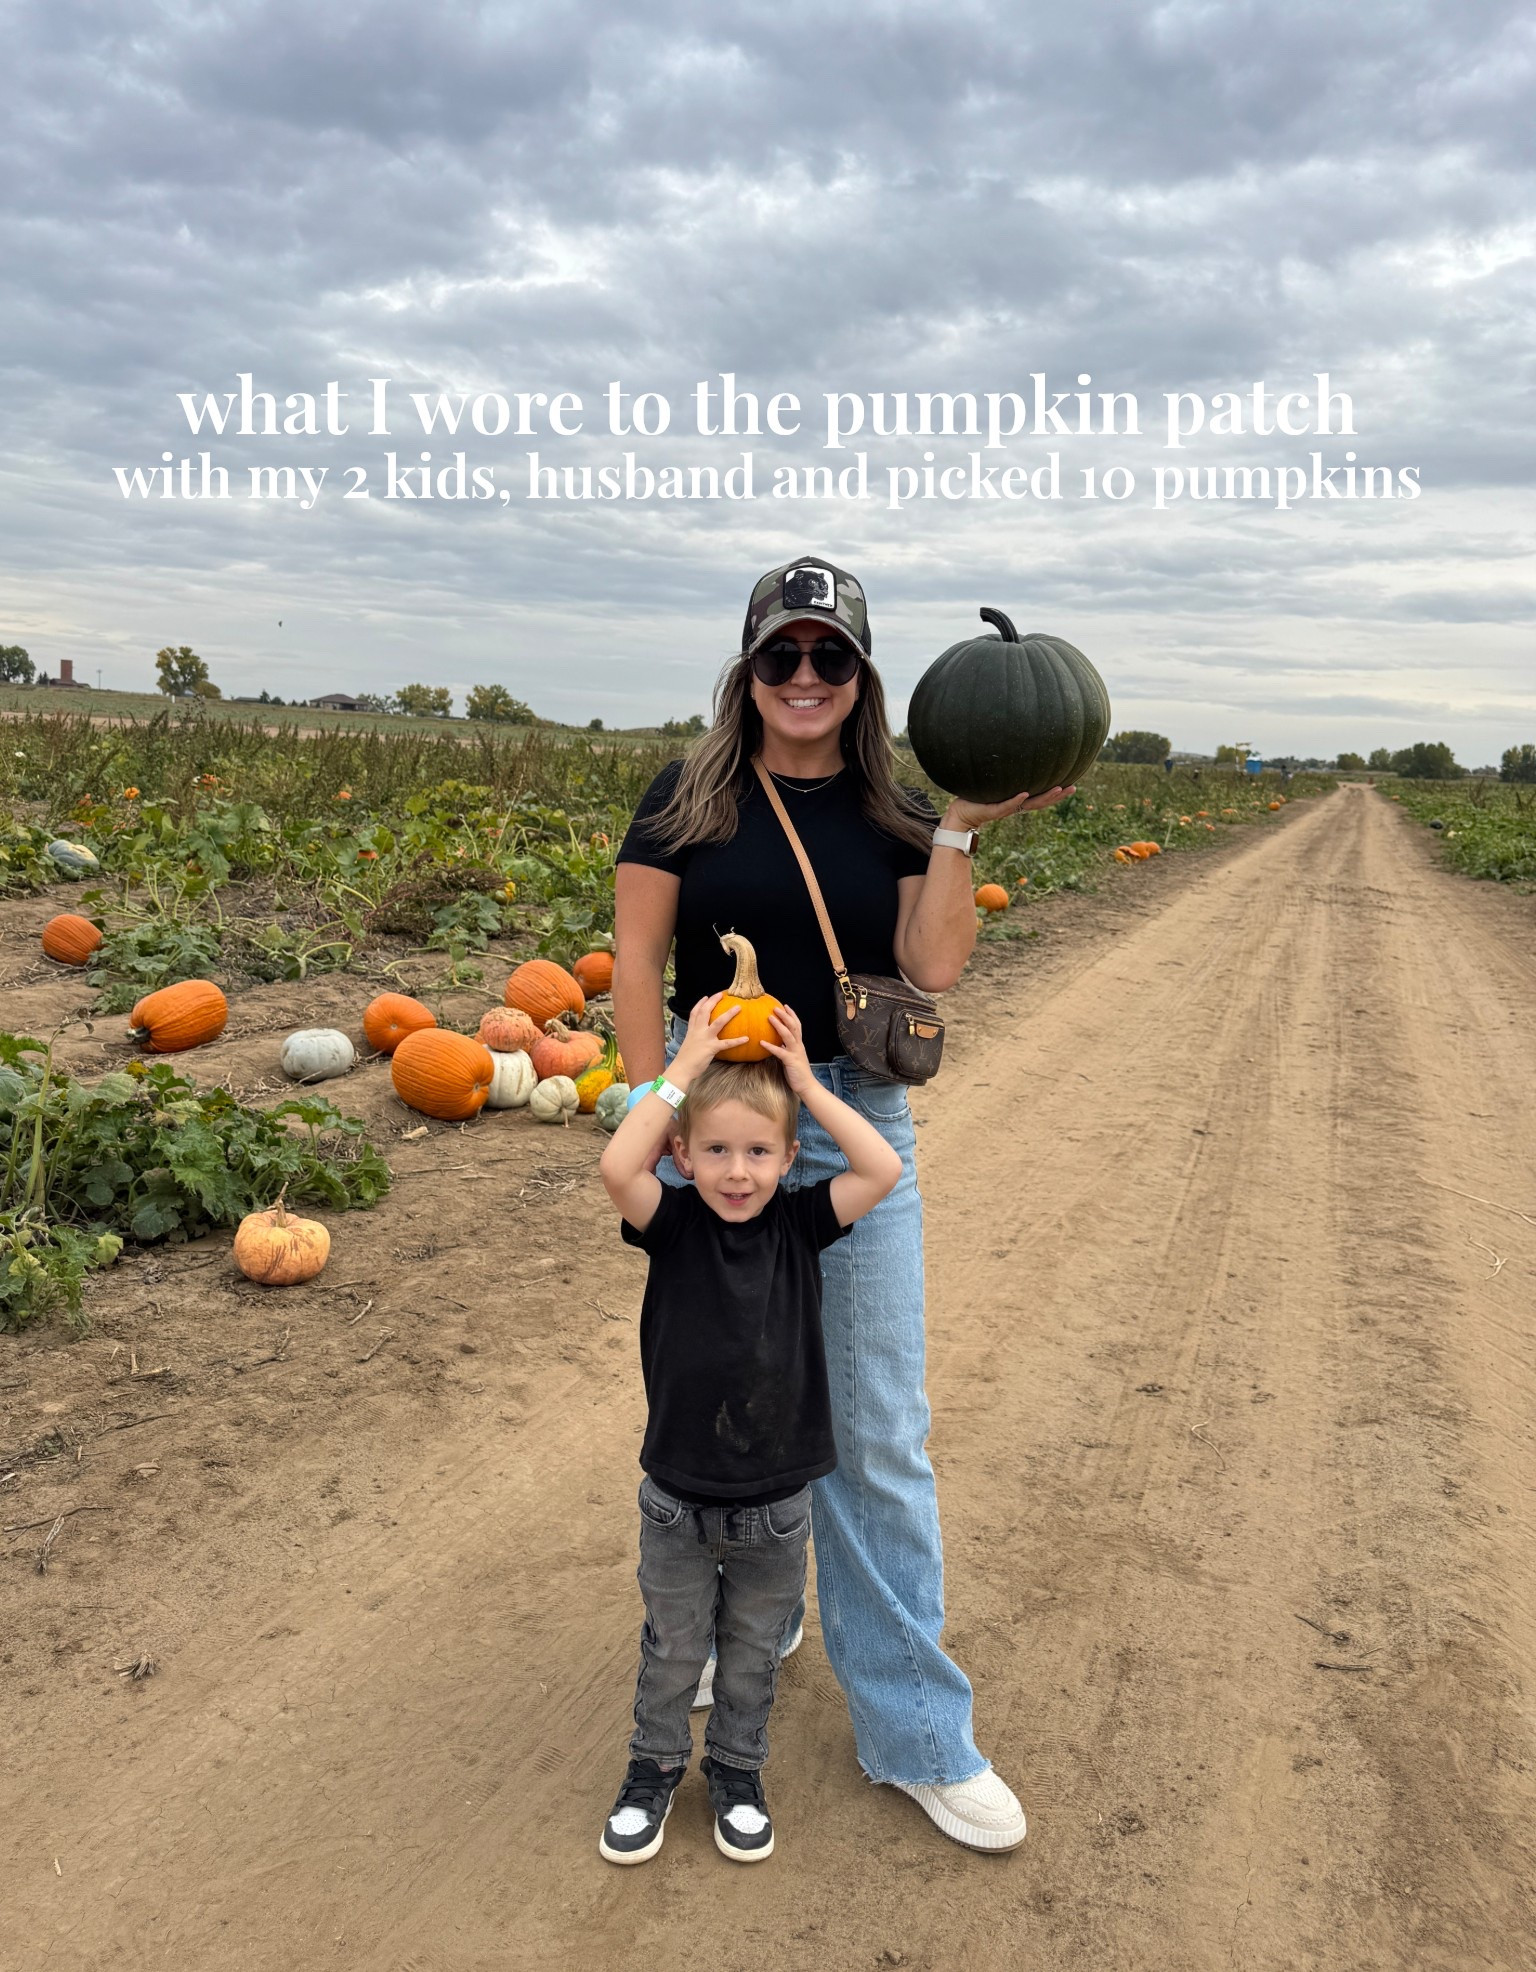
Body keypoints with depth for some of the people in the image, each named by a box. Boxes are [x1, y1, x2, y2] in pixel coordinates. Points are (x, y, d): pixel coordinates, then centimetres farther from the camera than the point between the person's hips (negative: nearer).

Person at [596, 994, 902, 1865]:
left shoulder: (800, 1224, -10)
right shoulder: (674, 1225, -14)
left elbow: (883, 1170, -24)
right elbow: (617, 1168, -34)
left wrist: (807, 1084, -22)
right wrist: (684, 1069, -30)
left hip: (777, 1501, 1)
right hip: (679, 1498, -1)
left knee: (754, 1648, 22)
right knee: (673, 1646, 20)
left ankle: (738, 1769, 46)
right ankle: (657, 1764, 45)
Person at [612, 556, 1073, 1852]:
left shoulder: (894, 819, 5)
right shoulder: (689, 801, 1)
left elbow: (937, 967, -7)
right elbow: (636, 964, -1)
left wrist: (964, 830, -13)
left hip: (859, 1126, 1)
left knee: (881, 1436, 4)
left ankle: (916, 1733, 18)